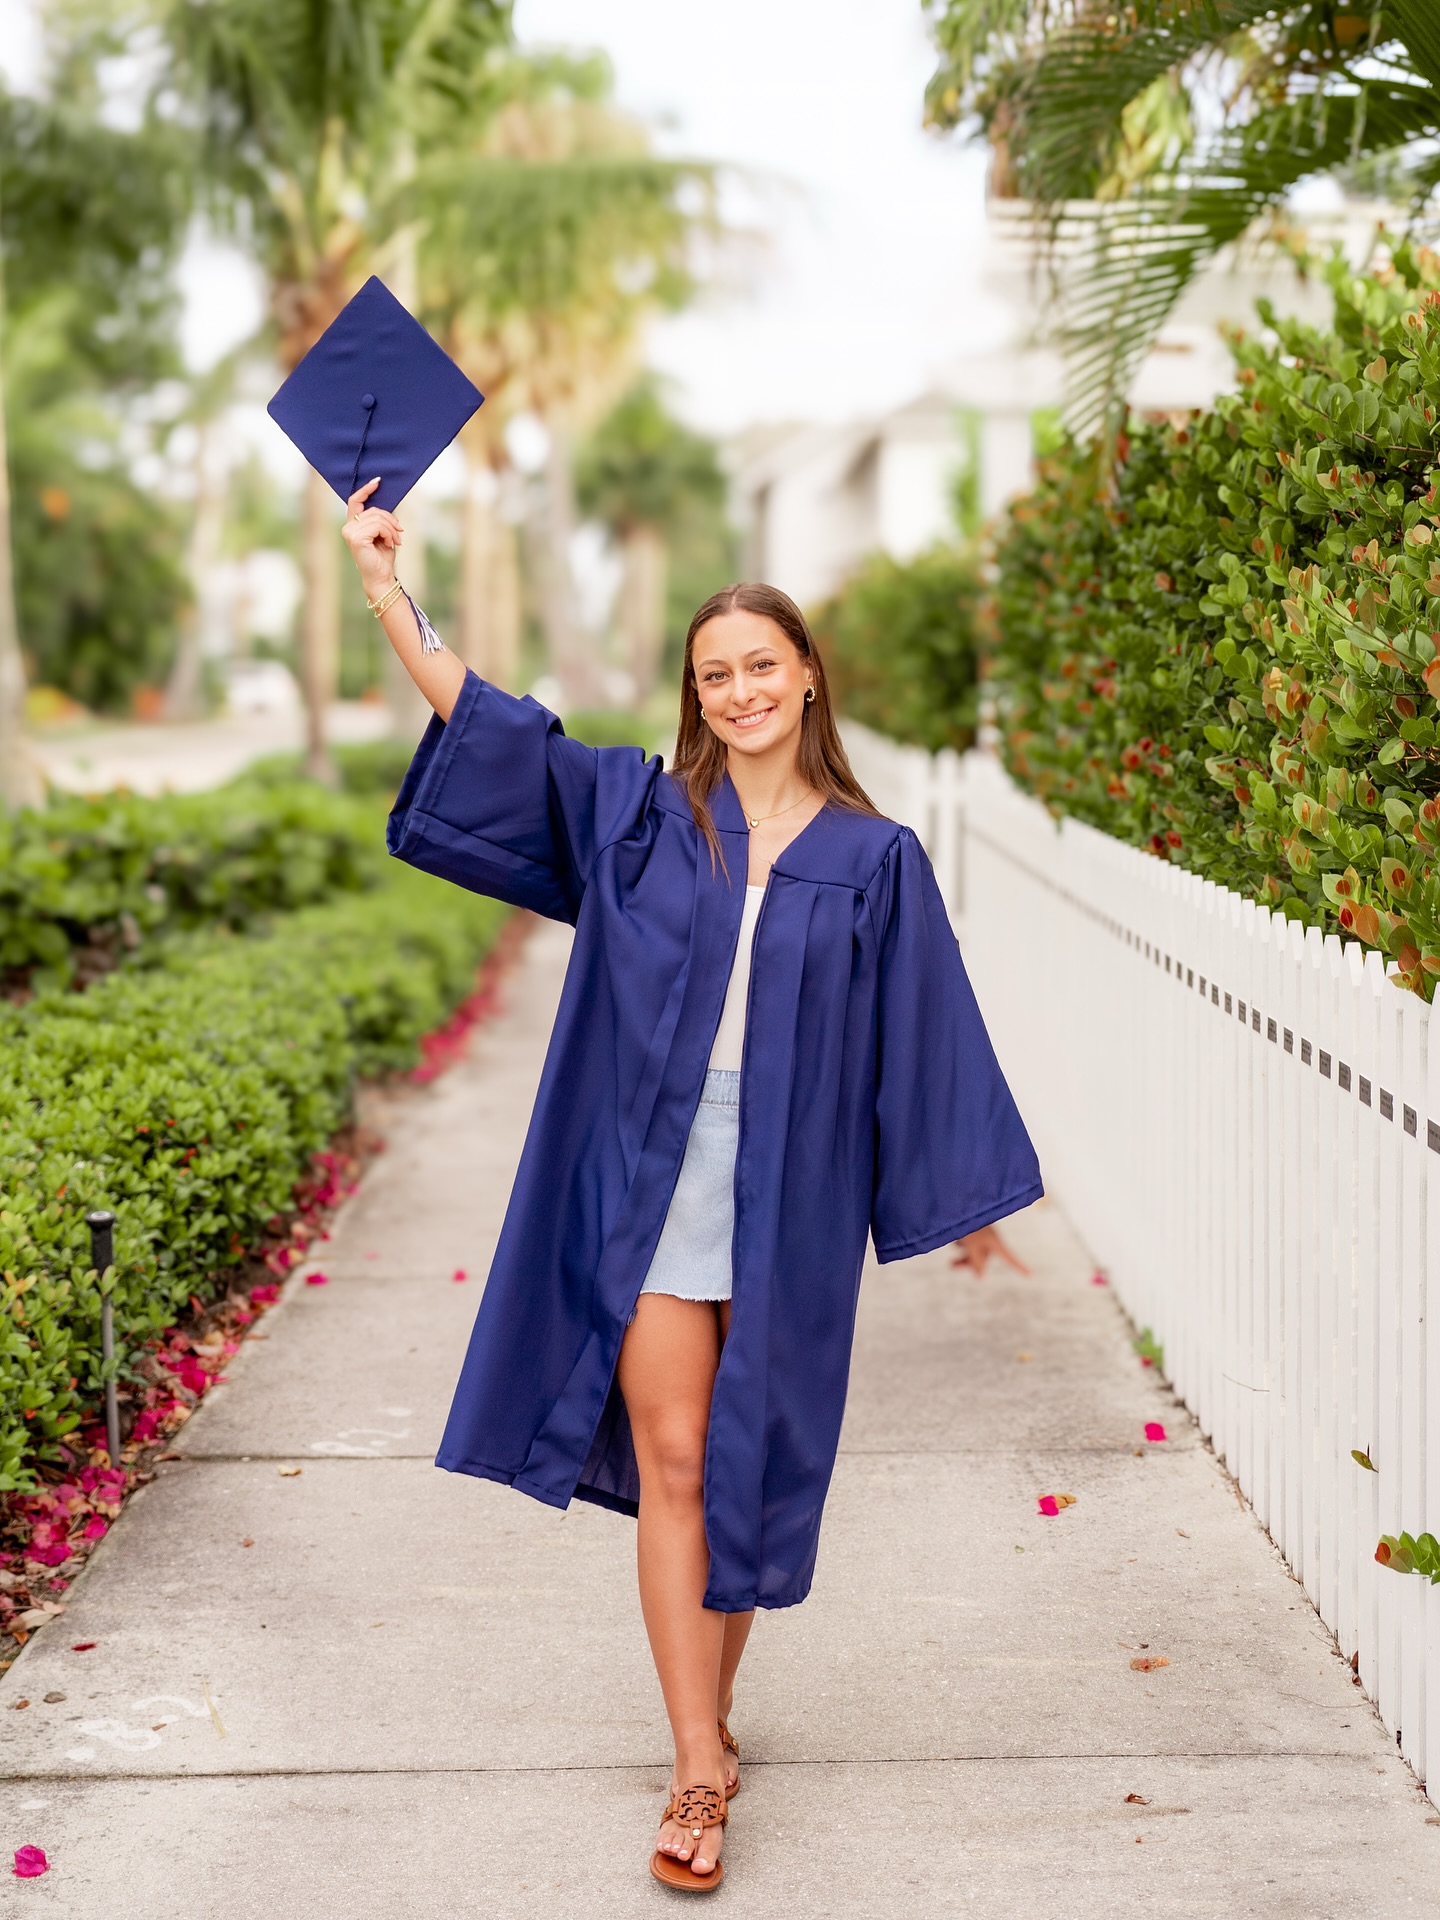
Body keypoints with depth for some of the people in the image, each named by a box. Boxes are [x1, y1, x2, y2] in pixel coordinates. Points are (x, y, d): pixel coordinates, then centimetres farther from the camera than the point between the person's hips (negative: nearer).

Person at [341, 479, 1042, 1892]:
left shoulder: (871, 859, 2)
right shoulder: (636, 810, 4)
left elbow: (925, 1029, 5)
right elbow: (491, 730, 0)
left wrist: (966, 1192, 7)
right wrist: (388, 595, -9)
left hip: (786, 1199, 0)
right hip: (653, 1182, 0)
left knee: (749, 1472, 9)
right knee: (669, 1464, -2)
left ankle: (709, 1712, 30)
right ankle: (702, 1772, 3)